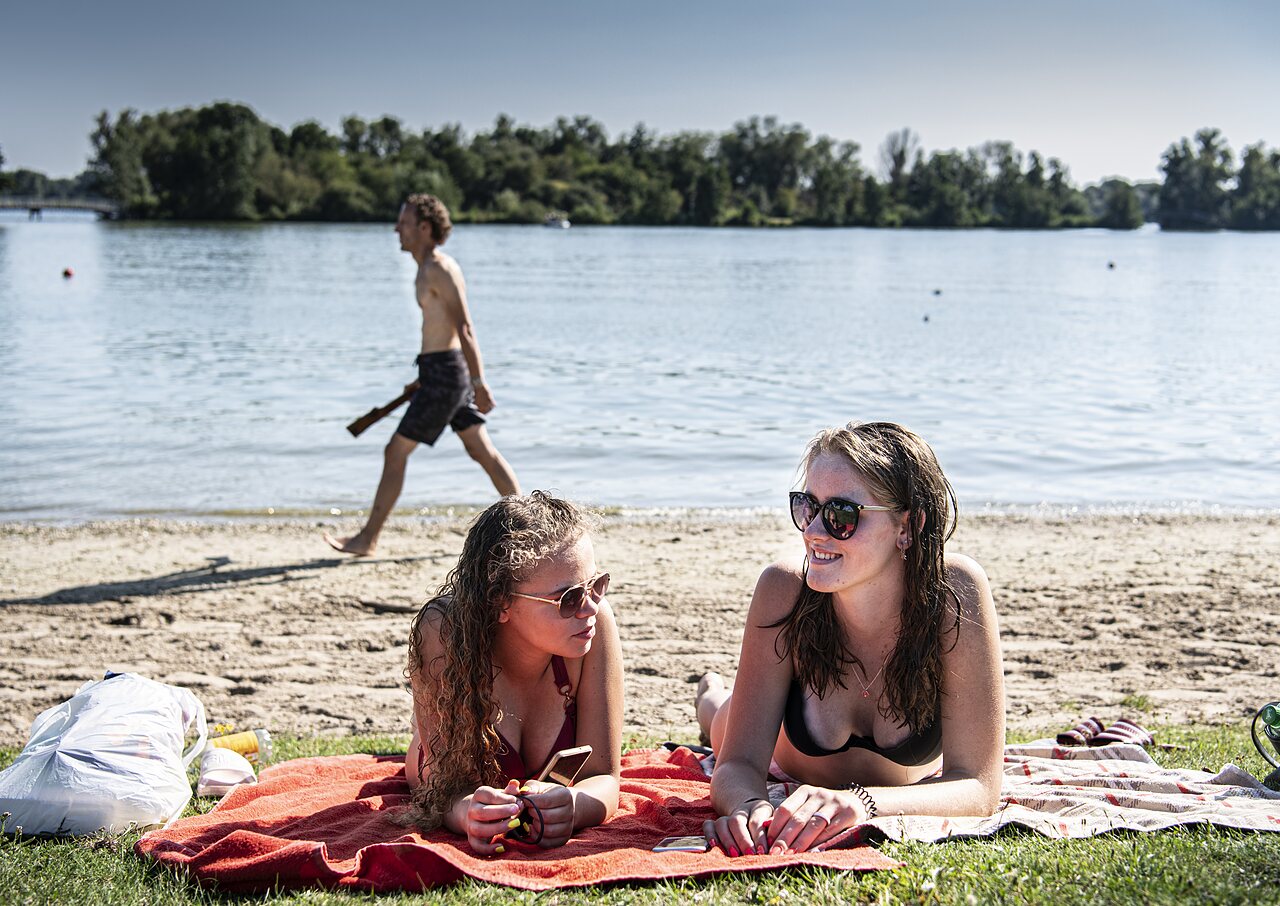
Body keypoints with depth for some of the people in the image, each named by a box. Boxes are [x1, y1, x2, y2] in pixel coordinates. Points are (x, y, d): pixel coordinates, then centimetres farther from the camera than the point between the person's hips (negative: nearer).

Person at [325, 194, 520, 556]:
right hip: (443, 371, 10)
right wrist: (424, 377, 27)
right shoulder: (429, 268, 15)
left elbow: (465, 329, -21)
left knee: (396, 452, -2)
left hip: (444, 374, -10)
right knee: (482, 451, 10)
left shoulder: (439, 269, -15)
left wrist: (479, 384, -25)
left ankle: (367, 539, 5)